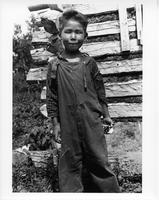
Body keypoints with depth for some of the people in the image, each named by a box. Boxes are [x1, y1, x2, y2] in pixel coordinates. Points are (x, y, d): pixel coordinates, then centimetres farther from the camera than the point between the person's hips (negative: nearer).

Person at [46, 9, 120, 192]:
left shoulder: (89, 62, 2)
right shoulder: (54, 65, 0)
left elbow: (100, 90, 8)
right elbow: (51, 97, 2)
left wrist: (106, 115, 10)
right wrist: (55, 123, 1)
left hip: (91, 121, 1)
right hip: (68, 124, 0)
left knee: (99, 160, 10)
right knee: (70, 163, 9)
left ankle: (111, 192, 27)